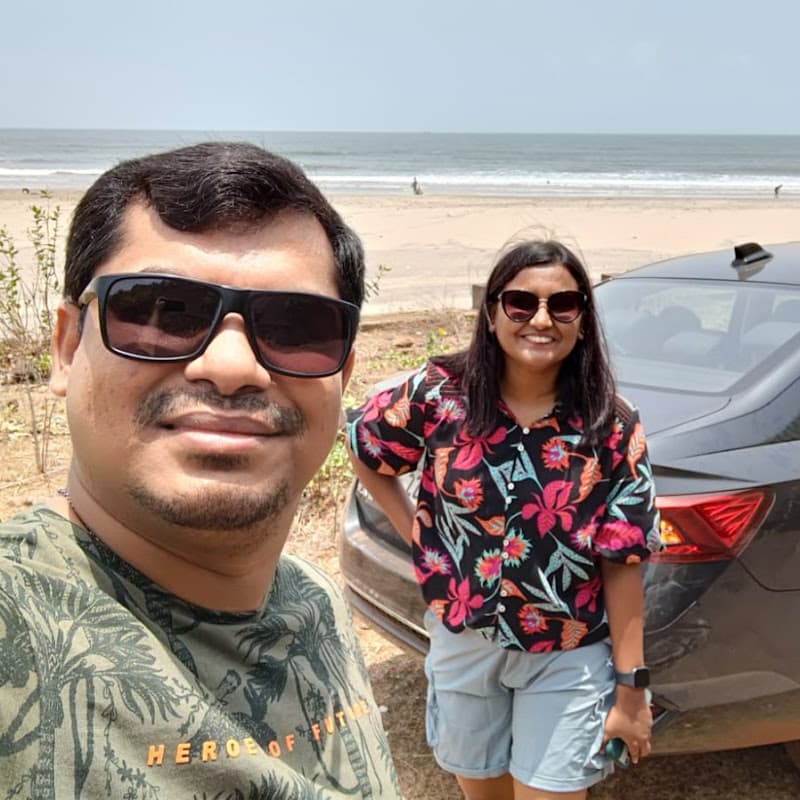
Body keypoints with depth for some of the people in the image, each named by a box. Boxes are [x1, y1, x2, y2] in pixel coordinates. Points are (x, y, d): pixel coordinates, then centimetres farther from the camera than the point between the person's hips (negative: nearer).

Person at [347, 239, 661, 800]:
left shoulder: (613, 429, -13)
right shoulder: (440, 394, -14)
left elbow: (622, 565, -9)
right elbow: (365, 452, 4)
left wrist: (631, 687, -7)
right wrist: (416, 532, -3)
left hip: (568, 658, -1)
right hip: (462, 642, 2)